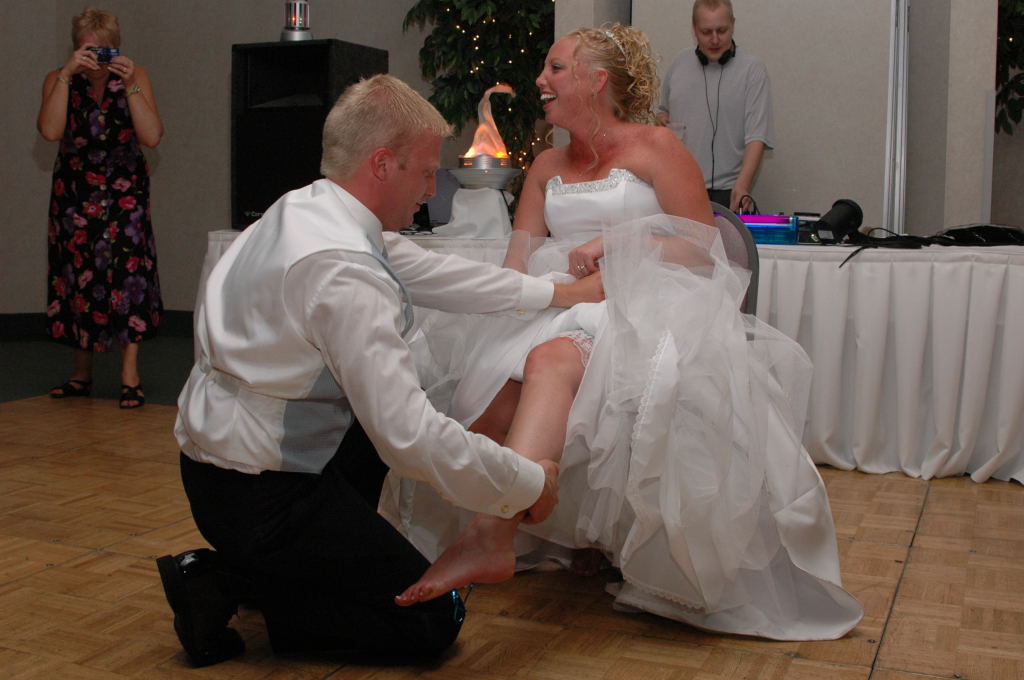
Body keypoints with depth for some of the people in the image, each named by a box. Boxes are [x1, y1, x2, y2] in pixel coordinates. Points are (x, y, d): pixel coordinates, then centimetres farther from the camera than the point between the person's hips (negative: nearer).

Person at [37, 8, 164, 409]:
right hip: (74, 193, 2)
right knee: (76, 277, 4)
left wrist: (130, 86, -22)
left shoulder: (135, 77, -3)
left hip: (124, 193, -1)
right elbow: (50, 131, -19)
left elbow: (152, 137, -15)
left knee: (128, 274, -12)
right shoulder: (58, 80, -1)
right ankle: (81, 375, 18)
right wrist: (67, 75, -23)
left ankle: (130, 377, -6)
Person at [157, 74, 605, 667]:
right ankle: (227, 581, 0)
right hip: (256, 498, -9)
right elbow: (410, 438, -28)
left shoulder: (307, 208, 1)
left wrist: (555, 292, 16)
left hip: (218, 450, 9)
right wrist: (529, 483, -14)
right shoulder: (343, 271, -28)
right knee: (435, 621, 0)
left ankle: (330, 558, 20)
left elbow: (431, 273, 12)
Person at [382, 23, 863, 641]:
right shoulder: (547, 167, 22)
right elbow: (515, 262, 15)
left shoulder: (654, 146, 5)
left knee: (553, 358, -38)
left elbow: (700, 250, -1)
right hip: (562, 307, 7)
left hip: (644, 310, -6)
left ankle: (490, 532, -50)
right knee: (494, 388, -25)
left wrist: (615, 244, -12)